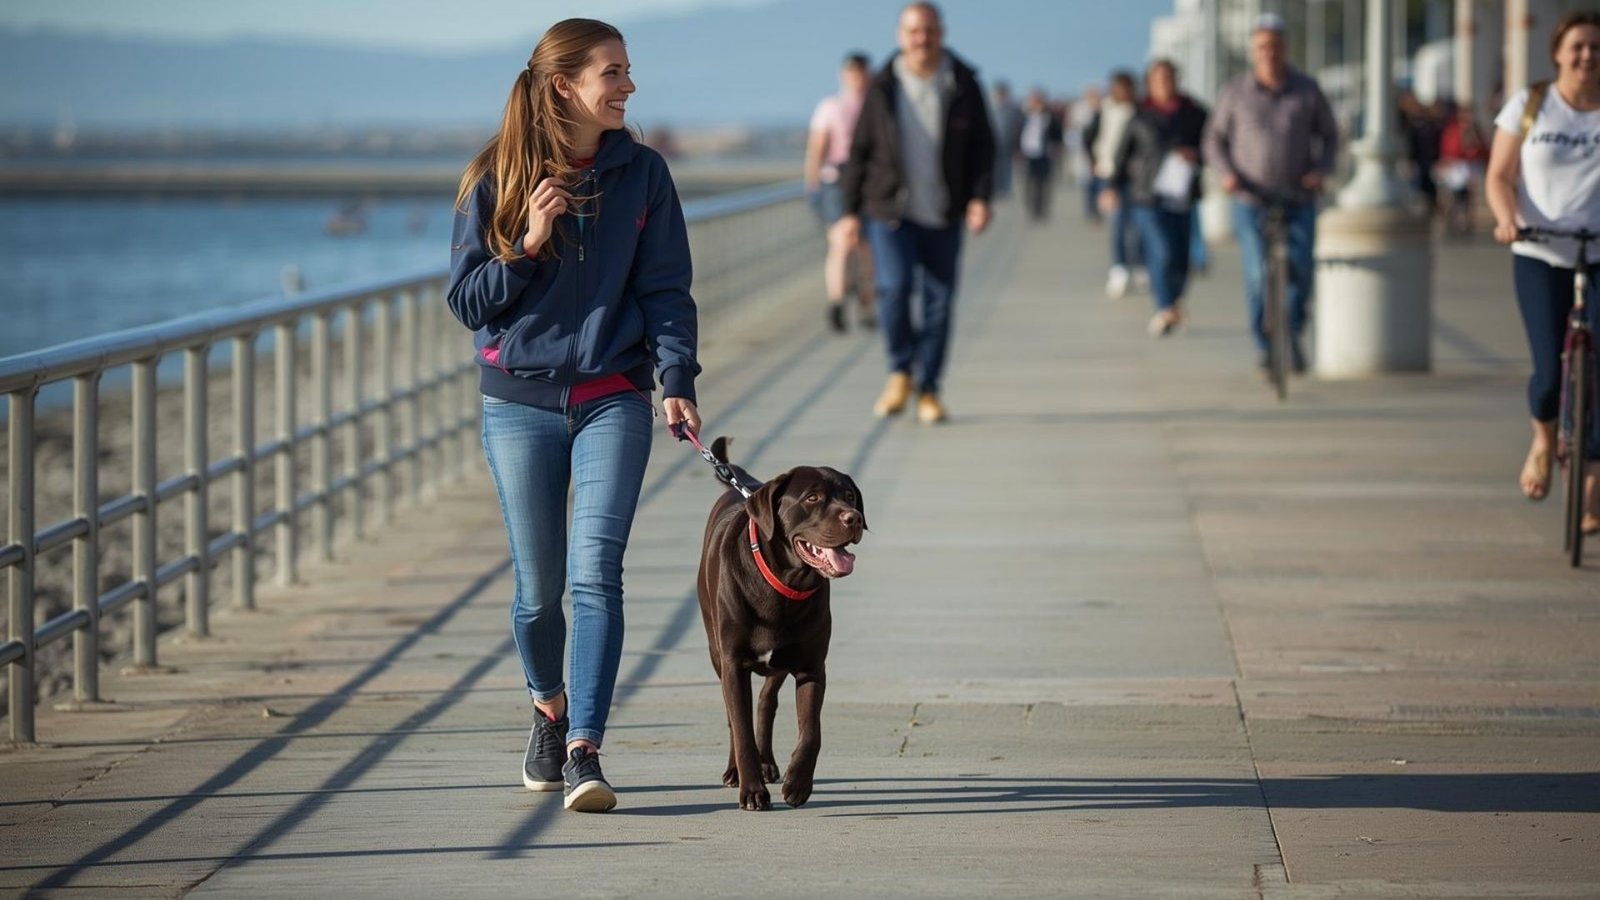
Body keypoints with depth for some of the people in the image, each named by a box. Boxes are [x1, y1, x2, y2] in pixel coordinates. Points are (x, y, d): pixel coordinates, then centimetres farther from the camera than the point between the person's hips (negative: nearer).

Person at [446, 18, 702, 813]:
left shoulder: (642, 174, 2)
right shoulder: (497, 179, -2)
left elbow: (666, 291, 2)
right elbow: (466, 301, 0)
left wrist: (677, 379, -12)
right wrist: (527, 244, -15)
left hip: (612, 400, 0)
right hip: (519, 404, 0)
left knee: (595, 573, -15)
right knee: (539, 586, 6)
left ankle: (583, 750, -18)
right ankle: (549, 708, 34)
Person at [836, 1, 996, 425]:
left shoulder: (963, 86, 1)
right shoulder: (883, 89, -1)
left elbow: (983, 146, 5)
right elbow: (859, 151, 4)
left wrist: (980, 197, -8)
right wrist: (851, 211, 2)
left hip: (943, 215, 1)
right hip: (891, 211, -1)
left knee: (939, 301, 2)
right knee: (894, 286, -18)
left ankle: (928, 390, 14)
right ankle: (900, 373, 3)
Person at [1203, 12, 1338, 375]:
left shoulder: (1307, 90, 2)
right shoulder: (1236, 93, 0)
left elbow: (1329, 135, 12)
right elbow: (1214, 140, 8)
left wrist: (1321, 170, -6)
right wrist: (1225, 174, -10)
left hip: (1298, 199, 1)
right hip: (1251, 200, -1)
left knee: (1300, 270, -7)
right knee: (1258, 275, -9)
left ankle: (1292, 334, 20)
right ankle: (1265, 347, 5)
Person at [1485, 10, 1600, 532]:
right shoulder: (1529, 107, 3)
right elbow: (1499, 177, 4)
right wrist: (1507, 217, -16)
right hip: (1540, 257, 0)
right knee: (1550, 372, -10)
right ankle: (1544, 441, 24)